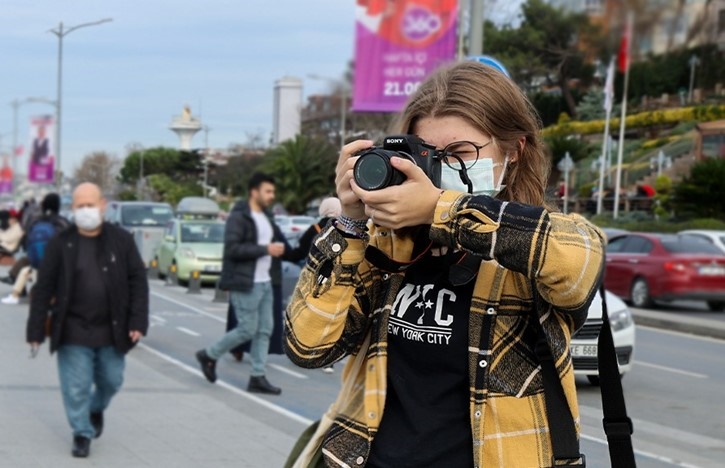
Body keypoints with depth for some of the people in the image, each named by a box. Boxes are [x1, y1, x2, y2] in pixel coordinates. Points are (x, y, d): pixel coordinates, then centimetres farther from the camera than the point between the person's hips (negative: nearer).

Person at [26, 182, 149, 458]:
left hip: (111, 330, 2)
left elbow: (138, 281, -1)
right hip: (73, 331, -1)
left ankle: (96, 409, 44)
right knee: (76, 386, 0)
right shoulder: (60, 244, -5)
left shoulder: (121, 240, -2)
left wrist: (138, 321, -9)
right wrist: (36, 329, -6)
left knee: (111, 381, 14)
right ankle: (82, 433, 17)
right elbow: (43, 288, -3)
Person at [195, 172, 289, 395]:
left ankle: (258, 377, 10)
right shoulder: (239, 217, -12)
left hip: (265, 283, 9)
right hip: (245, 284, -9)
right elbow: (232, 248, -21)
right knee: (247, 330, -5)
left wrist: (279, 248, 7)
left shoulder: (266, 217, 16)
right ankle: (209, 355, 15)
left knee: (265, 330, 5)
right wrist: (265, 249, -21)